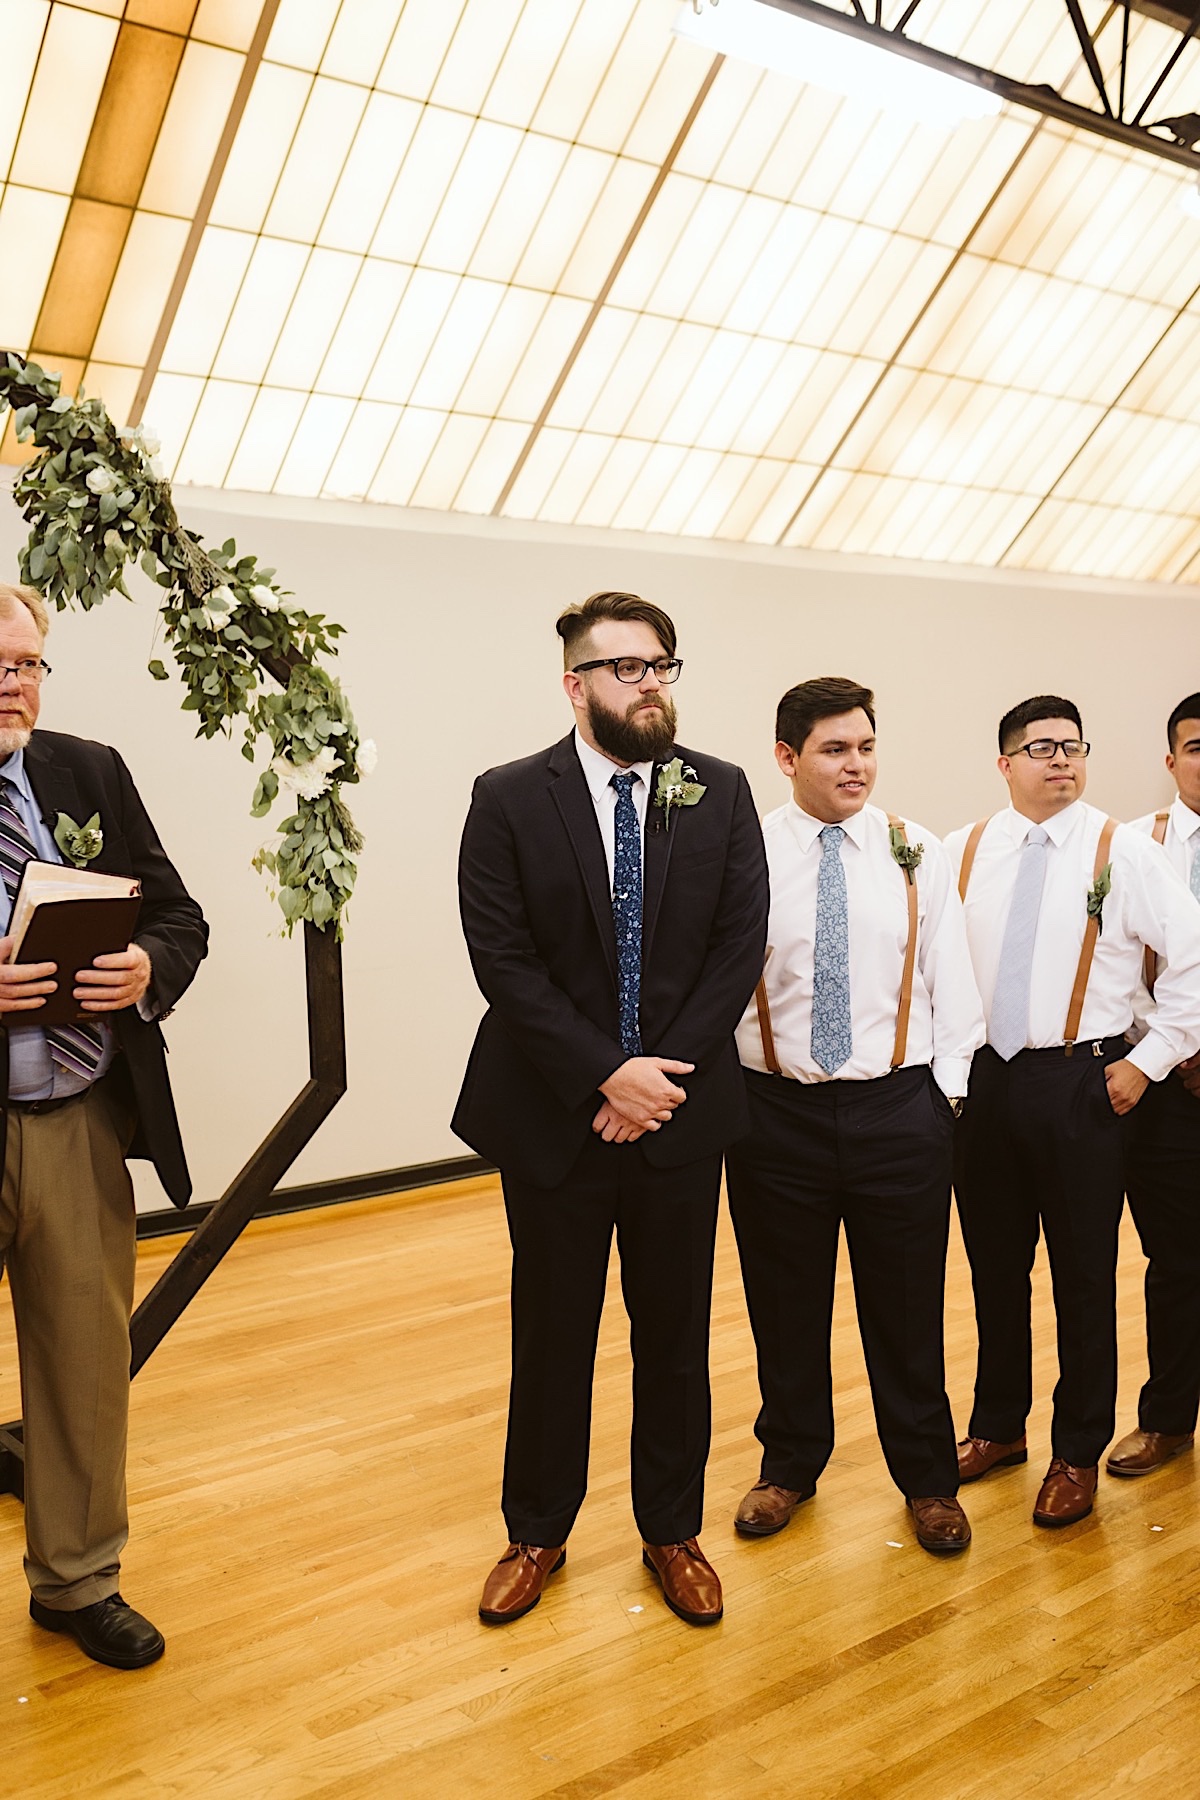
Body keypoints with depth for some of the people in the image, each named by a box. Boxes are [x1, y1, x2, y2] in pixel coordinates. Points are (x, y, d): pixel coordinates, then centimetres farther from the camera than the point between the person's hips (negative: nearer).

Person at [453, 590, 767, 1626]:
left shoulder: (721, 795, 1)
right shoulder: (509, 800, -5)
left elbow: (740, 947, -4)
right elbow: (504, 961, -11)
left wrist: (662, 1075, -12)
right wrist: (606, 1074, -17)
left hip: (681, 1112, 2)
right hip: (554, 1115, -1)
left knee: (675, 1336, 14)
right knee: (552, 1337, 13)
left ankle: (673, 1533, 34)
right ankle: (538, 1534, 33)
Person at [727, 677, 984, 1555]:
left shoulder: (919, 853, 1)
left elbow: (953, 983, 5)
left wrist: (944, 1089, 0)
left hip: (900, 1110, 1)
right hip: (777, 1111, -1)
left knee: (907, 1306, 13)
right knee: (786, 1307, 15)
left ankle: (928, 1479, 35)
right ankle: (790, 1465, 38)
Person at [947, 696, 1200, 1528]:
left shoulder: (1125, 851, -5)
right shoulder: (965, 850, 4)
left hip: (1082, 1084, -3)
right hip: (982, 1078, 3)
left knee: (1084, 1277, 6)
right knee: (995, 1267, 15)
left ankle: (1079, 1455, 25)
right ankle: (999, 1427, 35)